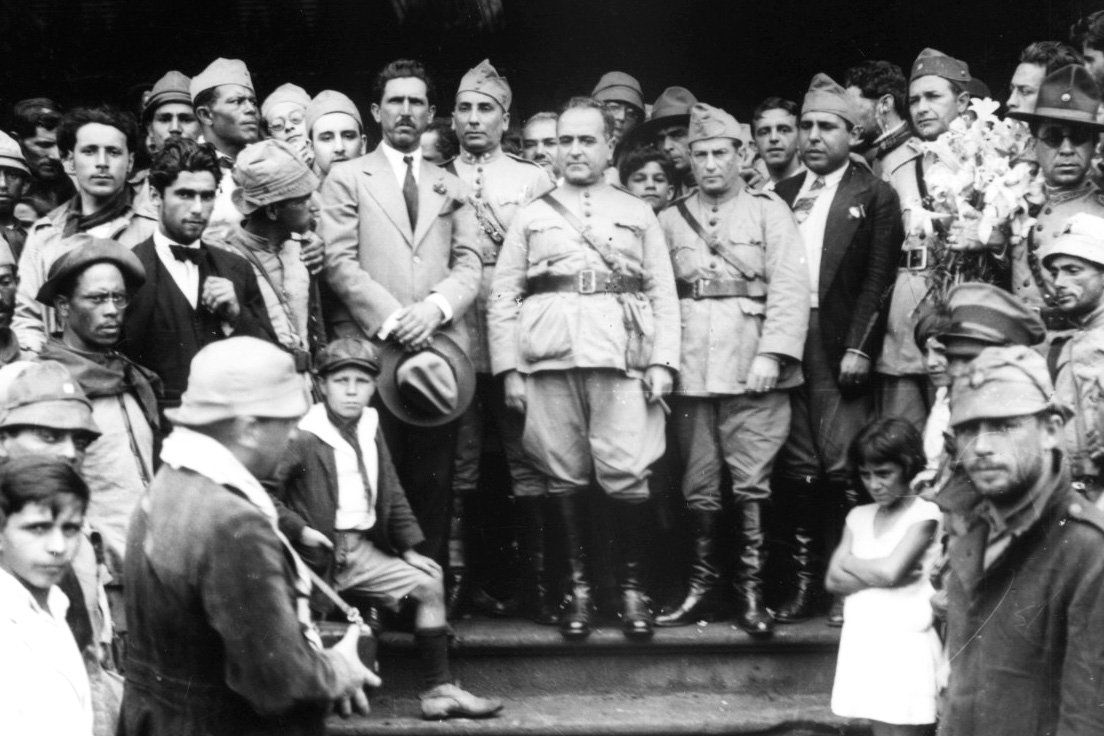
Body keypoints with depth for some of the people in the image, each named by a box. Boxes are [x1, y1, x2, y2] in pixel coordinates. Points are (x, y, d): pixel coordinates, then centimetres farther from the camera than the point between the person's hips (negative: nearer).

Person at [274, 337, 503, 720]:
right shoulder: (303, 438, -11)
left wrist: (409, 548, 12)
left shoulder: (371, 432, 12)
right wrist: (299, 530, -20)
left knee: (430, 583, 3)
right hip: (322, 553, -7)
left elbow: (392, 497, 18)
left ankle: (439, 690, 7)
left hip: (363, 550, 8)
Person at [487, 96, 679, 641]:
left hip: (622, 354, -1)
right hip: (549, 357, 1)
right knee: (563, 475, -1)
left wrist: (663, 361, 0)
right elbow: (502, 296, 12)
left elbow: (663, 293, 12)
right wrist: (508, 367, 1)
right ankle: (577, 585, 8)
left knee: (627, 474, -9)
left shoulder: (638, 214, 17)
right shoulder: (531, 217, 17)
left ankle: (633, 586, 0)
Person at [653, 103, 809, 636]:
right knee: (699, 486, 6)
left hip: (752, 368, -3)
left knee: (750, 484, -4)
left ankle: (750, 591, 2)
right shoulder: (671, 220, 14)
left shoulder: (768, 210, 5)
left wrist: (772, 355, -12)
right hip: (691, 370, 3)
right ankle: (702, 587, 13)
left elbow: (789, 286, -3)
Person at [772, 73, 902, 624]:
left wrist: (858, 349, -12)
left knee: (843, 470, -7)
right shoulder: (781, 195, 15)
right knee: (798, 470, 5)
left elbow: (878, 279, -4)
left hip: (841, 348, -4)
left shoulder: (876, 197, 3)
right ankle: (804, 580, 11)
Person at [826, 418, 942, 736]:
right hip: (864, 640, 6)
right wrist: (880, 574, -12)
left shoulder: (924, 514, -7)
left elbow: (890, 570, -19)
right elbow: (833, 580, 1)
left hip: (905, 644, -6)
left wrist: (851, 561, -2)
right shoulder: (859, 517, 10)